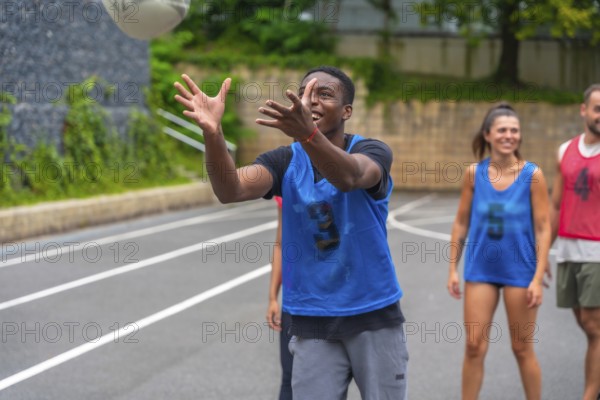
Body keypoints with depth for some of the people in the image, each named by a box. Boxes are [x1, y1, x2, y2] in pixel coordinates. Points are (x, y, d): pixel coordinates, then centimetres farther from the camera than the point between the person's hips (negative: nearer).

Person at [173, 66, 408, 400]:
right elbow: (232, 190, -22)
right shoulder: (285, 162, -2)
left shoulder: (373, 152, -10)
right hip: (312, 322, 2)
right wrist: (213, 133, -42)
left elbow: (349, 177, -35)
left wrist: (307, 134, -54)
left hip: (375, 316, -1)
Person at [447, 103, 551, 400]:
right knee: (474, 346, 3)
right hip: (480, 270, 2)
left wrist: (538, 278, -11)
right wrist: (453, 269, 5)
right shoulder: (474, 173, -1)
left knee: (522, 349, 7)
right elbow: (461, 223, 6)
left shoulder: (532, 175, -7)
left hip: (520, 272, -2)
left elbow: (543, 228, -7)